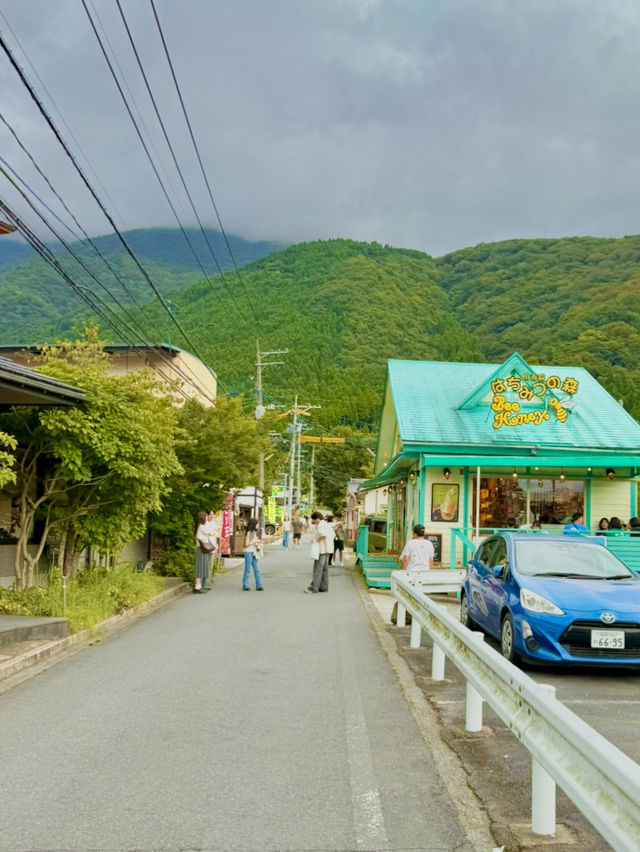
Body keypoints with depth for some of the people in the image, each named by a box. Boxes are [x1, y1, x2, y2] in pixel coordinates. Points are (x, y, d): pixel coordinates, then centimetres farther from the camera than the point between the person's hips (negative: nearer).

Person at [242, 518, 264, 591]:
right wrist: (255, 541, -15)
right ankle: (245, 586, 5)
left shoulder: (255, 533, 14)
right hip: (248, 552, -8)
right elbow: (246, 544, -14)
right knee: (248, 569, -2)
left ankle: (259, 586, 4)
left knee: (256, 570, 3)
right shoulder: (249, 533, -9)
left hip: (254, 552, 8)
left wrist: (259, 544, 3)